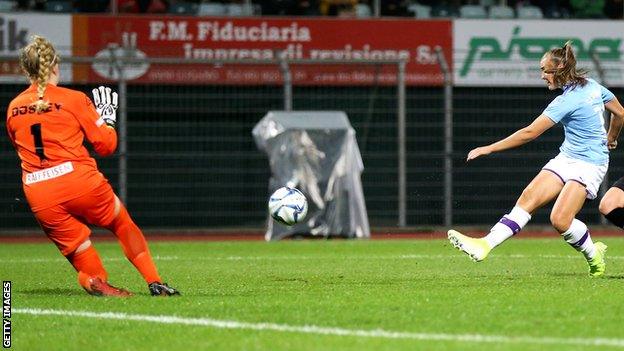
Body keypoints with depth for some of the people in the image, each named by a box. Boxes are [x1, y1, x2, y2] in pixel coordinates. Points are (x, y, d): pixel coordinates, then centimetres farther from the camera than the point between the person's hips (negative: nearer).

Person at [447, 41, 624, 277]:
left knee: (560, 220, -20)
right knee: (529, 196, -8)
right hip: (566, 159, 10)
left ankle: (594, 255, 10)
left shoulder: (568, 100, -21)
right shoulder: (592, 86, 5)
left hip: (589, 164, -10)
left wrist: (489, 149, -18)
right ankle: (485, 245, -21)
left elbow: (530, 133, -21)